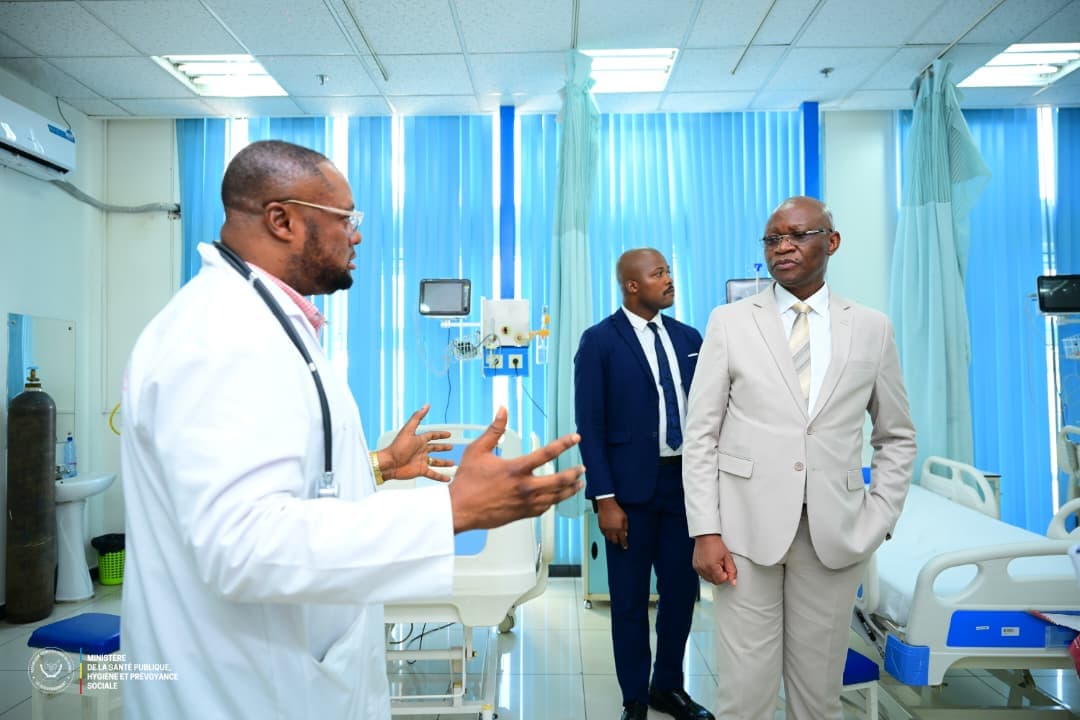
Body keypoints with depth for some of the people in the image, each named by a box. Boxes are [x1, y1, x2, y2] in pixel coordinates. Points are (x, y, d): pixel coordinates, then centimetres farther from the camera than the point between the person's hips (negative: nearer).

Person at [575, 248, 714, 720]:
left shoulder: (688, 338, 8)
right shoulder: (599, 341, -7)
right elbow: (590, 426, -9)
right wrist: (605, 499, -13)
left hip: (687, 480, 5)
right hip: (632, 486, -4)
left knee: (682, 589, 14)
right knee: (630, 598, 10)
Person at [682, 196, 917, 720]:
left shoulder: (872, 328, 7)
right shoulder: (729, 322, 1)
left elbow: (897, 438, 13)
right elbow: (701, 435, -1)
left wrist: (878, 522, 2)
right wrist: (705, 531, -8)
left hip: (835, 535, 2)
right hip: (747, 529, -1)